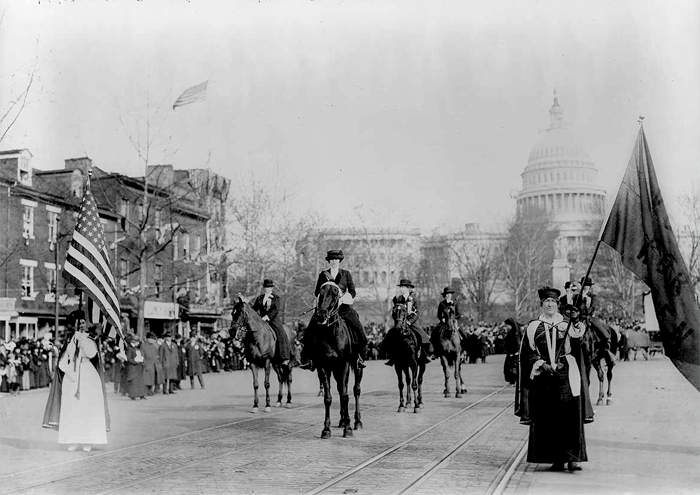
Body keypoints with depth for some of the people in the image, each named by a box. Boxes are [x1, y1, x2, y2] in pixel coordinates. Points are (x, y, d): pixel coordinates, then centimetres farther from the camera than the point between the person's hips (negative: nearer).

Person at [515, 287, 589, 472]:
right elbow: (528, 353, 6)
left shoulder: (567, 325, 9)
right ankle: (556, 459, 7)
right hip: (542, 377, 1)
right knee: (547, 419, 0)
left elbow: (576, 350, 2)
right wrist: (541, 364, -9)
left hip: (566, 375, -1)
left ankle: (572, 457, -7)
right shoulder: (533, 327, 9)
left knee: (570, 417, -8)